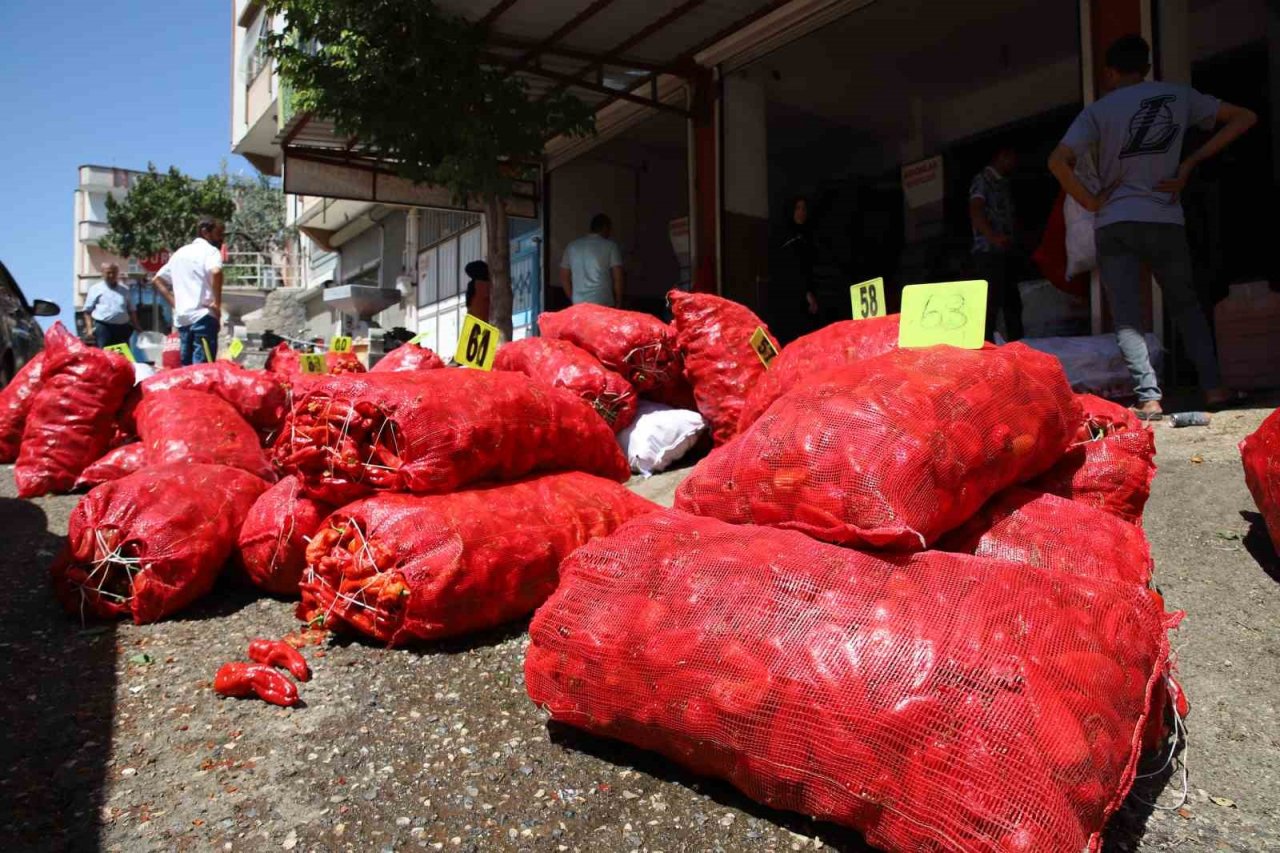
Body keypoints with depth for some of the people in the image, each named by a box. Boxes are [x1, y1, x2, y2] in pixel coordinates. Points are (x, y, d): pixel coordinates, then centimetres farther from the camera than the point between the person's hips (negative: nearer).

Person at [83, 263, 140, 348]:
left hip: (122, 328, 3)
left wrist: (137, 327, 13)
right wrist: (90, 328, -5)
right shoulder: (95, 289, 8)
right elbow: (88, 311, 5)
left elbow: (131, 310, 21)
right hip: (102, 327, -3)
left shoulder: (125, 290, 18)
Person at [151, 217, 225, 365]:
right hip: (203, 316, -8)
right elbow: (215, 272, -25)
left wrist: (173, 302, 19)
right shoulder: (210, 251, -2)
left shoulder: (180, 253, 21)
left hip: (182, 318, 8)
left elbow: (157, 280, 27)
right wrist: (217, 302, -15)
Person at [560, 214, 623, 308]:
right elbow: (617, 278, -6)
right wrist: (618, 303, 4)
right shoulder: (610, 246, -2)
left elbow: (564, 277, 13)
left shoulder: (572, 246, 10)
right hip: (603, 305, -4)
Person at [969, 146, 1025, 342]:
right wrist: (993, 237, -27)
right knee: (992, 301, -14)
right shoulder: (982, 180, -1)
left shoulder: (1003, 184, 23)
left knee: (1013, 302, 9)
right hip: (989, 252, -8)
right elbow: (975, 211, -15)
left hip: (1007, 252, 9)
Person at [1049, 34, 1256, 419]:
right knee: (1186, 306, 16)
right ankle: (1213, 387, 10)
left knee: (1126, 317, -3)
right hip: (1167, 221, 3)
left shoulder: (1099, 110, 0)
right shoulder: (1179, 96, 9)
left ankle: (1149, 399, -12)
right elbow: (1244, 118, 12)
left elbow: (1058, 161, -12)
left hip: (1114, 224, -2)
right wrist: (1190, 164, 7)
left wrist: (1090, 200, -2)